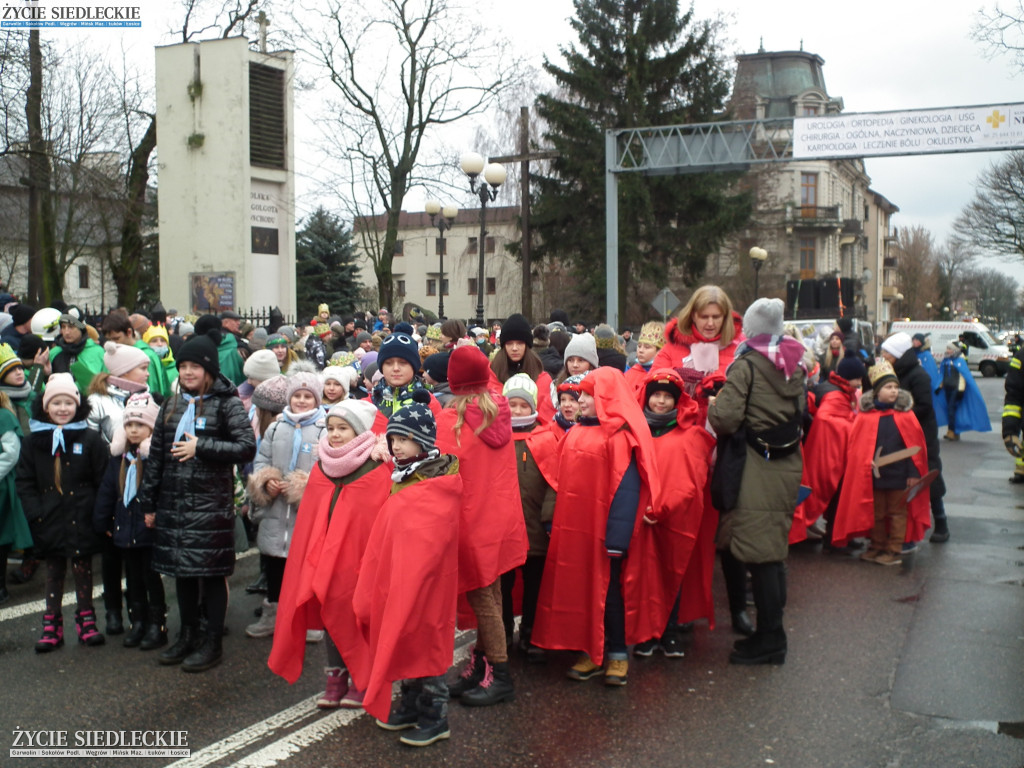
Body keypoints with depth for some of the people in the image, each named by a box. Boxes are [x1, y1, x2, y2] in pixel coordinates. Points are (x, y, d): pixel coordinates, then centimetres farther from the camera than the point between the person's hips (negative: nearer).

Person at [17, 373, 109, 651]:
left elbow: (104, 481, -4)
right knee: (53, 573, 11)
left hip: (81, 521, -2)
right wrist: (35, 512, -7)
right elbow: (25, 482, 4)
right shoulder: (34, 441, 3)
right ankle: (51, 625, 19)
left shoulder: (90, 439, -3)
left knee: (83, 570, 7)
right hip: (49, 522, 2)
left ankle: (86, 620, 20)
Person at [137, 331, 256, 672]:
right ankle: (188, 635, 27)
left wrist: (200, 447, -17)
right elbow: (156, 455, 14)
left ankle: (213, 642, 12)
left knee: (212, 573, 1)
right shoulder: (172, 405, 12)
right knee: (182, 570, 13)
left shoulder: (226, 403, -6)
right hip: (174, 502, 6)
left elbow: (247, 447, -15)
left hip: (211, 503, -6)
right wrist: (148, 502, 13)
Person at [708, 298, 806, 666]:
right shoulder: (795, 363, 7)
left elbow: (726, 418, -21)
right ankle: (772, 632, 24)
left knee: (759, 555, -2)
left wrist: (712, 407, -2)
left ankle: (769, 640, 2)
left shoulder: (746, 365, -13)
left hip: (756, 466, -7)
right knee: (774, 551, 15)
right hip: (788, 464, 7)